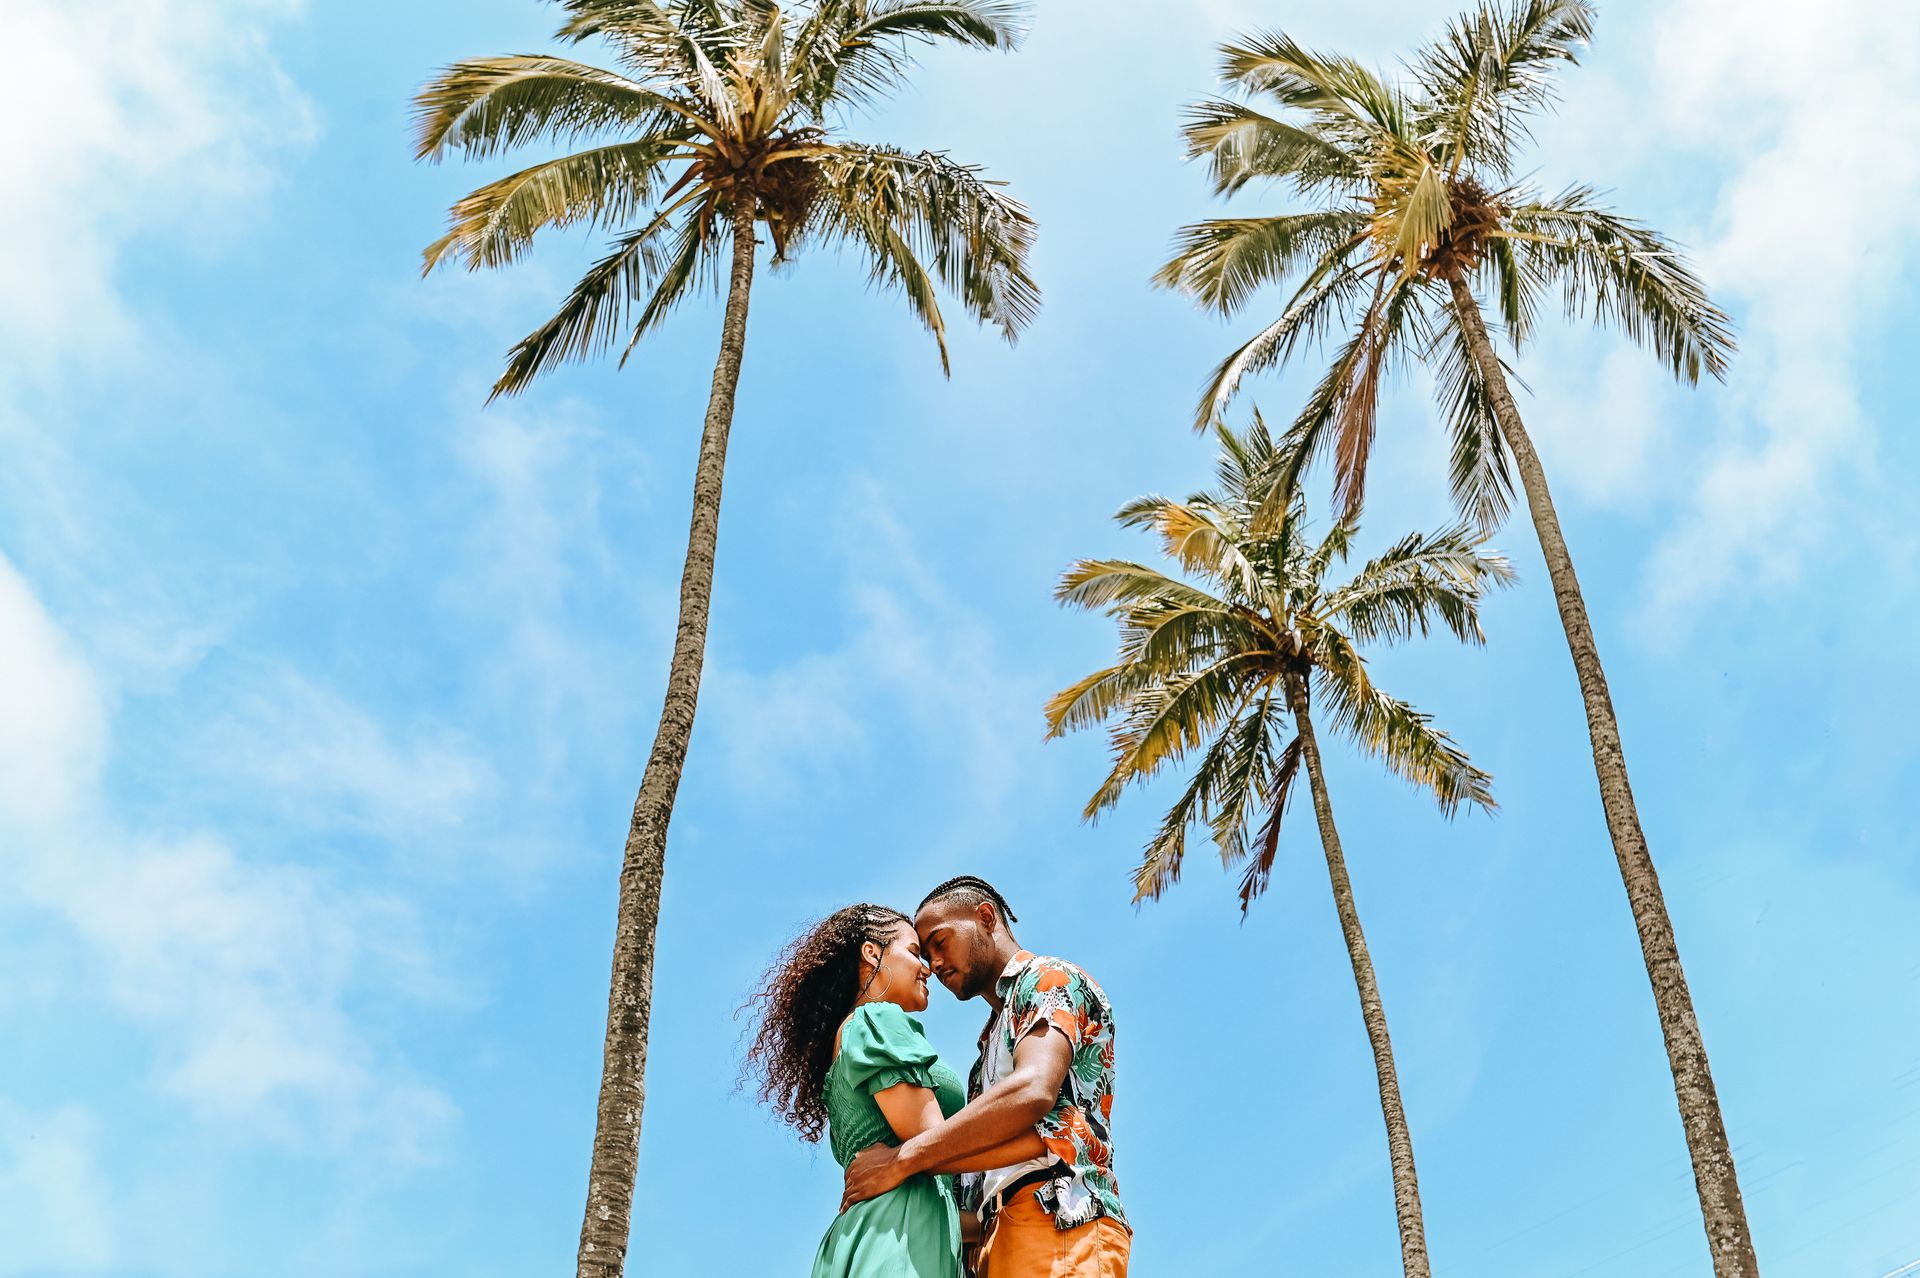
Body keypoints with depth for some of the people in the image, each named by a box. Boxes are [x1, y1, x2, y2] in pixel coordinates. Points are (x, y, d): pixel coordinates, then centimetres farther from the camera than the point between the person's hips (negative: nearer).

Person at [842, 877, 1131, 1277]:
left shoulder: (1049, 978, 4)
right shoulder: (994, 1040, 32)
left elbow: (1032, 1092, -15)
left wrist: (901, 1160, -14)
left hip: (1057, 1219, -9)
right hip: (1001, 1236, 9)